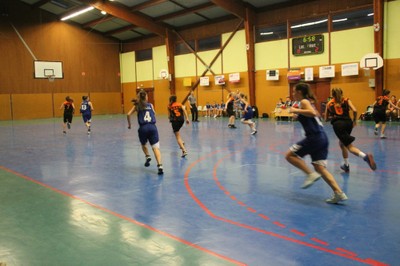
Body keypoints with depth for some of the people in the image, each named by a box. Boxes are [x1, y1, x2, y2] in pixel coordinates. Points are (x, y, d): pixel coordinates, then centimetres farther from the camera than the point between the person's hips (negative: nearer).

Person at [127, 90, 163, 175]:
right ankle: (160, 165, -22)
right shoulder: (150, 105, 14)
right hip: (152, 127, 0)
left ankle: (147, 156, 8)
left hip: (143, 128, 0)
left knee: (143, 145, 29)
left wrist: (129, 124, 16)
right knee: (156, 147, -7)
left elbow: (128, 114, 3)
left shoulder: (137, 106, 12)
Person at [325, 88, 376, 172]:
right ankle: (346, 165, 27)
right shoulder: (346, 100, 18)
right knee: (342, 143, 25)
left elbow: (326, 119, 21)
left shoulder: (329, 103, 19)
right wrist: (354, 120, 15)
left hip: (337, 124, -3)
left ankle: (366, 156, -35)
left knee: (349, 146, -9)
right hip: (348, 122, 3)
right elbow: (354, 110, 1)